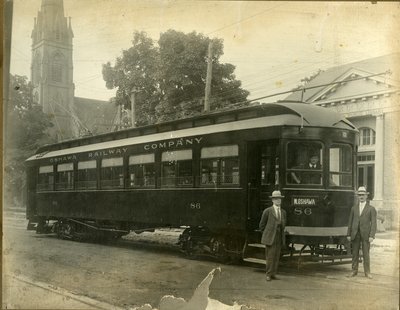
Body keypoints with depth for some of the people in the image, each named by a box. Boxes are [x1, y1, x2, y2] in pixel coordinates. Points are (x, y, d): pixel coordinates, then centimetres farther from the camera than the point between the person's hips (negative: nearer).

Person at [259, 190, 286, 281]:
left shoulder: (283, 212, 10)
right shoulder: (267, 211, -5)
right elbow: (262, 225, 3)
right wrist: (267, 234, 7)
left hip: (279, 238, 5)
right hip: (270, 238, -5)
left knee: (276, 256, 5)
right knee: (270, 256, -4)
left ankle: (273, 274, 13)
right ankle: (268, 275, 5)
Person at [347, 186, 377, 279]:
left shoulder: (371, 209, 0)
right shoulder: (354, 208, 9)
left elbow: (373, 223, -5)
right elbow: (350, 222, 10)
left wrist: (372, 236, -14)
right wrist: (348, 234, 5)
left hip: (365, 235, -3)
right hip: (355, 234, 3)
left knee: (366, 254, 0)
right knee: (354, 253, 6)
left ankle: (367, 272, 10)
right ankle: (354, 271, 16)